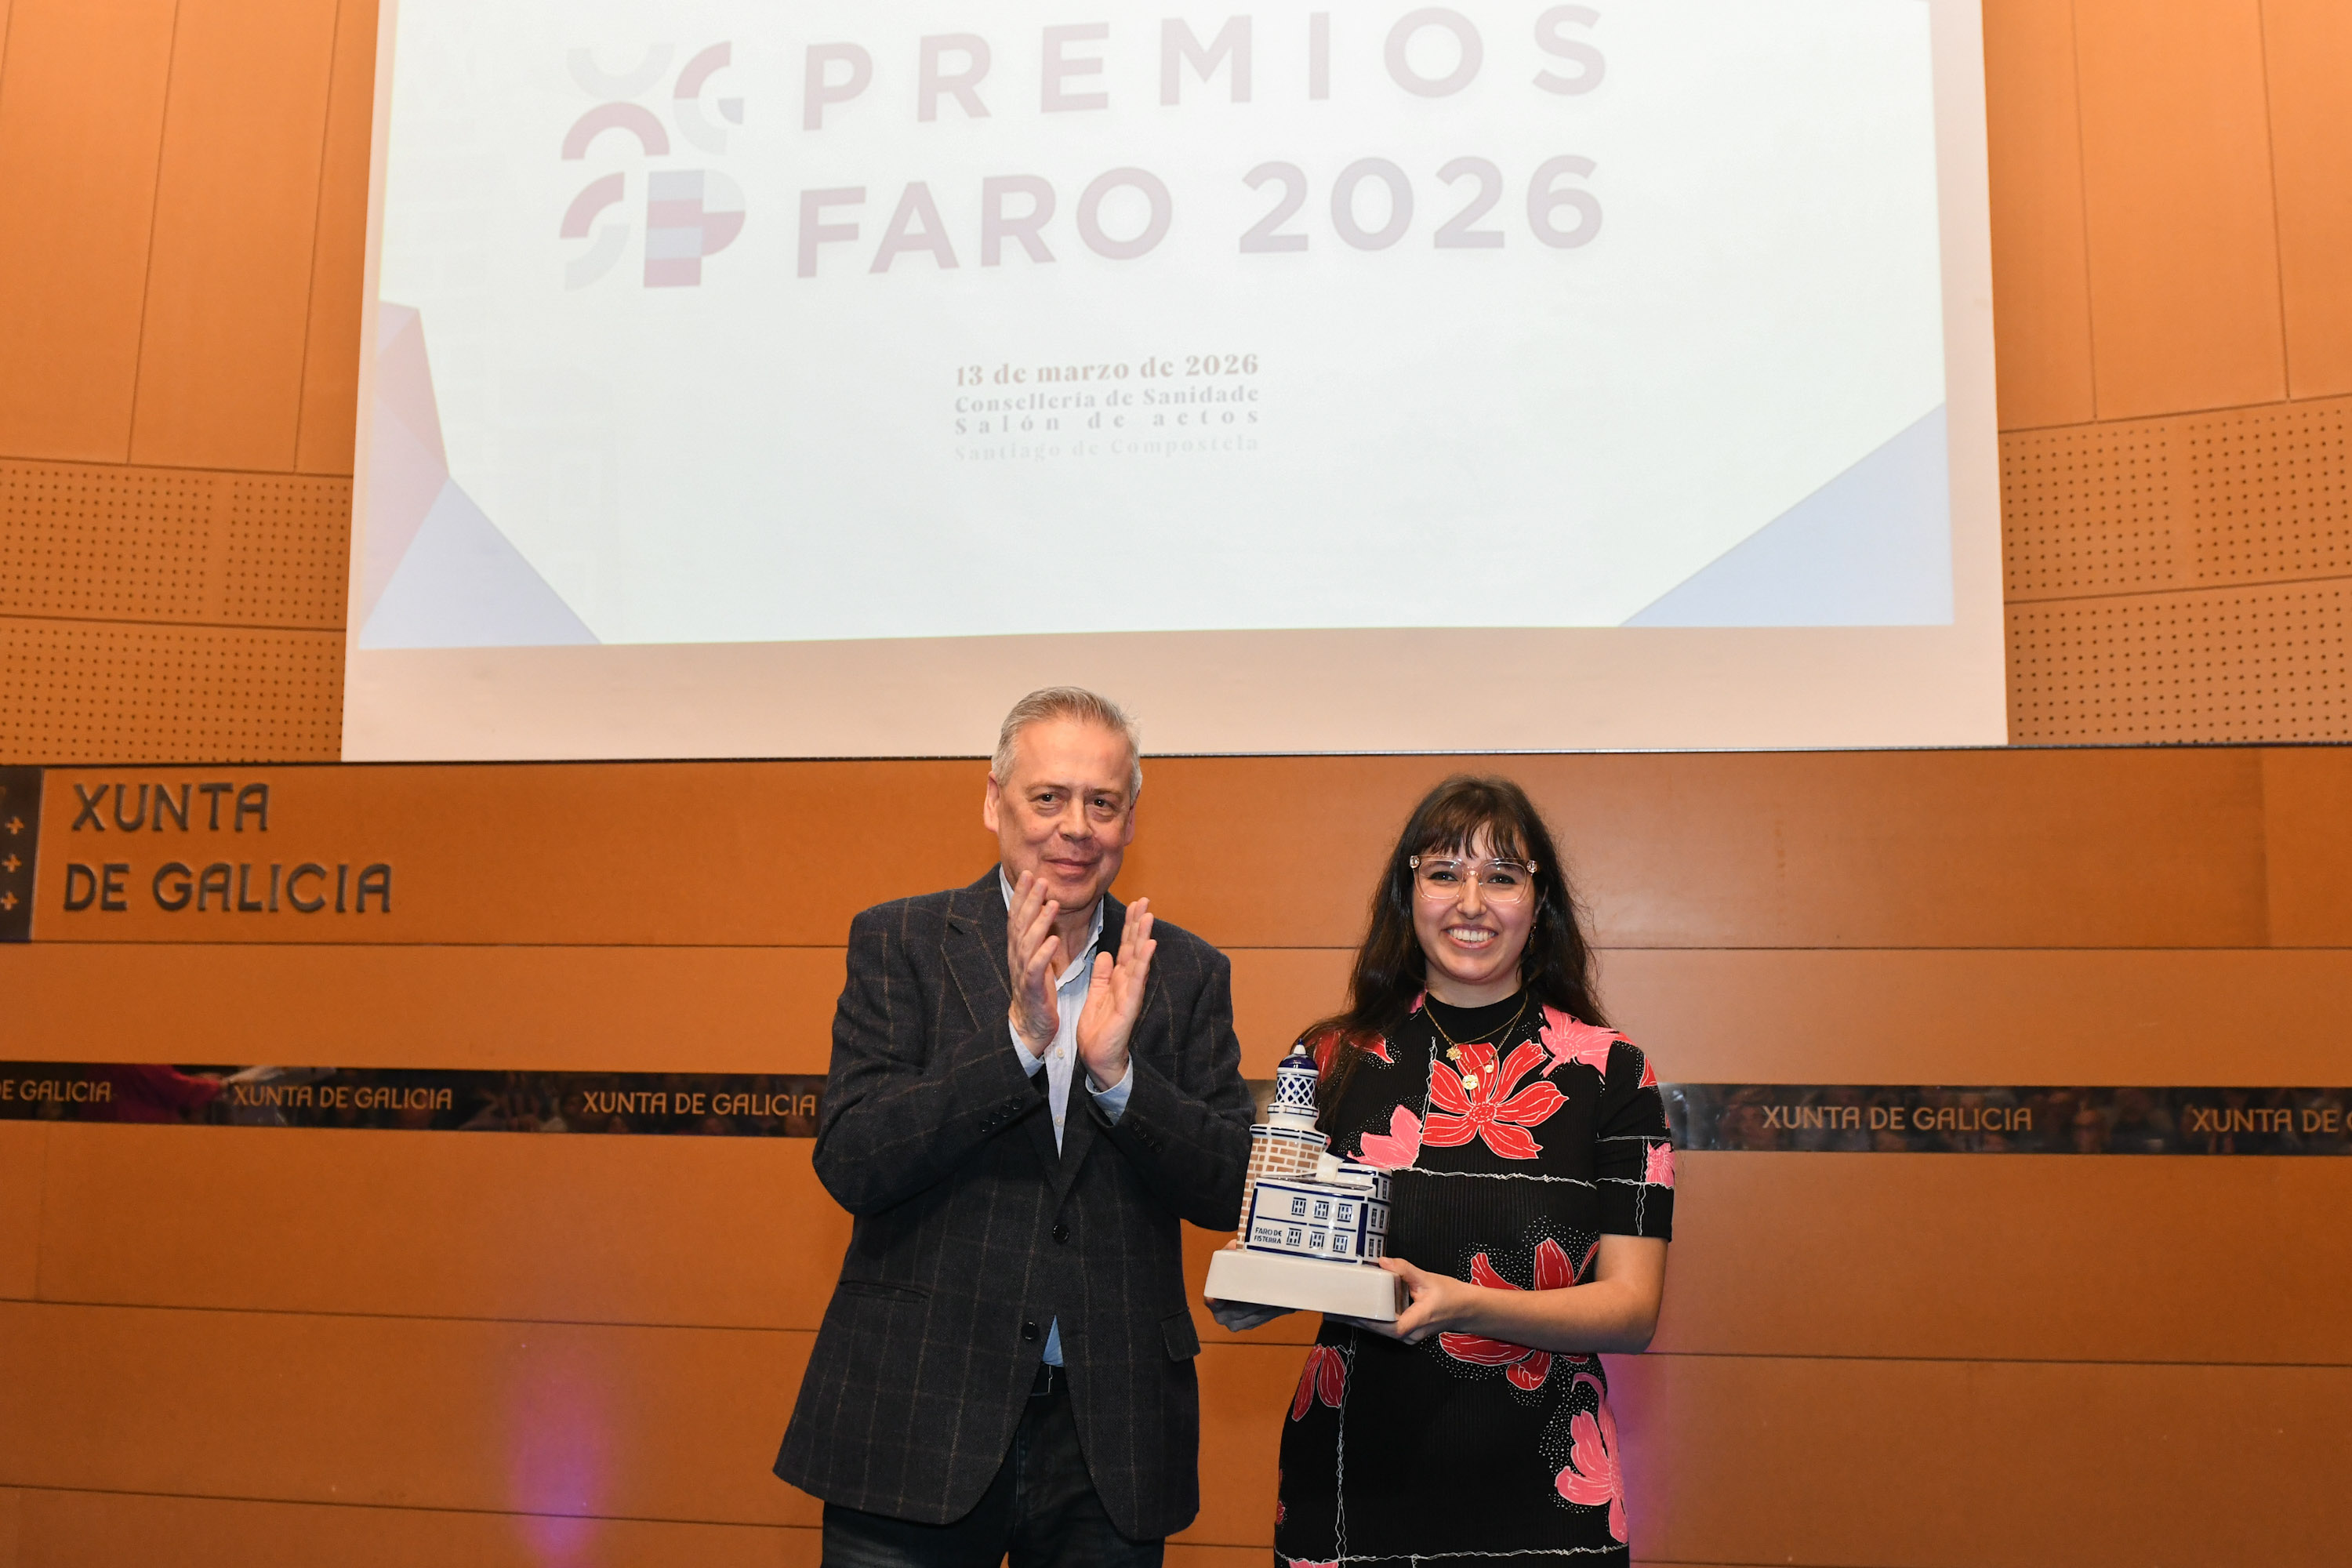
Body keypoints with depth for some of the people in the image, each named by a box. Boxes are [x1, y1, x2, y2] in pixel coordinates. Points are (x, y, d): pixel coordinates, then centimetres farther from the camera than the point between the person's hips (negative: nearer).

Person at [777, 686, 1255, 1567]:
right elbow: (850, 1166, -10)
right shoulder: (898, 943, 0)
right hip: (919, 1421, -1)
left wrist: (1116, 1071, -17)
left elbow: (1233, 1193, -1)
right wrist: (1020, 1039, -20)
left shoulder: (1186, 974, 4)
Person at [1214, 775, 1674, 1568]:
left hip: (1539, 1486, -1)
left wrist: (1466, 1306, -23)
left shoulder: (1609, 1072, -1)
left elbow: (1632, 1308, -6)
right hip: (1353, 1470, 1)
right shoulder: (1335, 1059, 3)